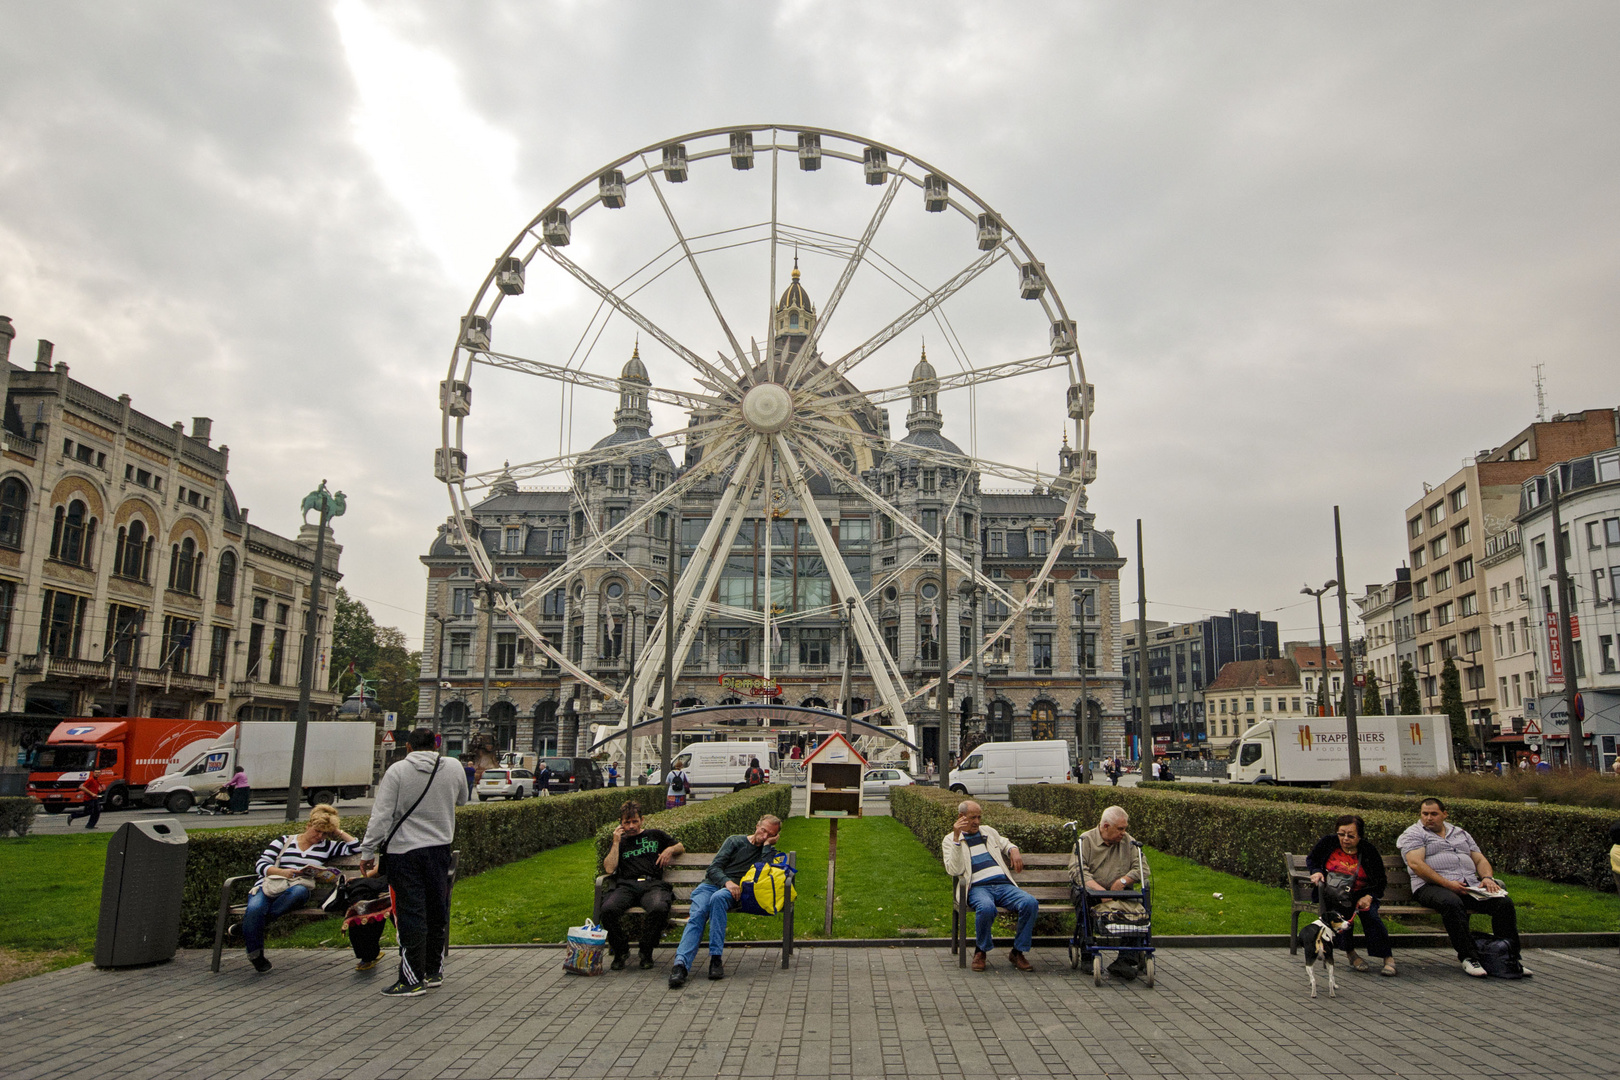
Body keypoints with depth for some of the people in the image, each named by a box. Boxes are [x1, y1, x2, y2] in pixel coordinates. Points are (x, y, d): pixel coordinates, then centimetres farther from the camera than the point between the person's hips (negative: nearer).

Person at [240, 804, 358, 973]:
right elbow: (260, 865, 9)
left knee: (298, 891, -39)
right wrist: (283, 872, -8)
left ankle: (248, 923, -25)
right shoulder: (284, 841, 20)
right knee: (255, 908, -35)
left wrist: (337, 832, 21)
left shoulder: (327, 847, 23)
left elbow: (355, 846, 18)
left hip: (299, 887, 0)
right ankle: (256, 956, -16)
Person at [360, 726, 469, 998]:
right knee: (438, 911, 13)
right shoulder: (454, 768, 3)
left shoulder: (397, 771, -8)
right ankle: (434, 972, 22)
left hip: (404, 851, -4)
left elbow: (381, 815, -12)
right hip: (440, 850, 4)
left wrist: (368, 851, -6)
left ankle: (412, 979, 2)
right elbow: (461, 801, 20)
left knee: (410, 914, -1)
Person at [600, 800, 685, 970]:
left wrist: (670, 849, 11)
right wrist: (616, 842, 9)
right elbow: (609, 869, 9)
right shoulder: (620, 842, 25)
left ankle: (646, 951, -13)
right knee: (608, 909, -34)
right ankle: (620, 951, -8)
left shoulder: (655, 835, 25)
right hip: (626, 885, 1)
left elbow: (681, 846, 33)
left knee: (659, 908, -38)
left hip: (653, 884, -1)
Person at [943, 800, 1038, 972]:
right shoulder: (950, 840, 9)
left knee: (1030, 903, -24)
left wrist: (1014, 850, 17)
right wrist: (957, 838, -12)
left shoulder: (988, 831, 24)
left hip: (1004, 885, 5)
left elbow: (1005, 844, 42)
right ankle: (981, 951, -9)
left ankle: (1018, 952, -6)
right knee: (986, 908, -39)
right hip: (978, 887, -4)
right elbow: (955, 870, -6)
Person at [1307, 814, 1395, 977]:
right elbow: (1311, 859, 16)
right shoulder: (1328, 842, -1)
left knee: (1369, 913, -29)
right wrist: (1316, 872, -6)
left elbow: (1381, 881, 5)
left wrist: (1369, 896, -13)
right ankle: (1350, 953, -14)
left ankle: (1388, 958, -20)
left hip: (1361, 893, 1)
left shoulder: (1368, 851, -2)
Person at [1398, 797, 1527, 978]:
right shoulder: (1414, 834, 5)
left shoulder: (1461, 834, 26)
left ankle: (1510, 957, -9)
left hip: (1470, 886, 6)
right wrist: (1447, 883, -17)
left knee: (1504, 903, -17)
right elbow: (1415, 863, -9)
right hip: (1433, 886, -6)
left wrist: (1487, 878, 0)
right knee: (1452, 903, -38)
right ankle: (1469, 957, -29)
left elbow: (1480, 860, 23)